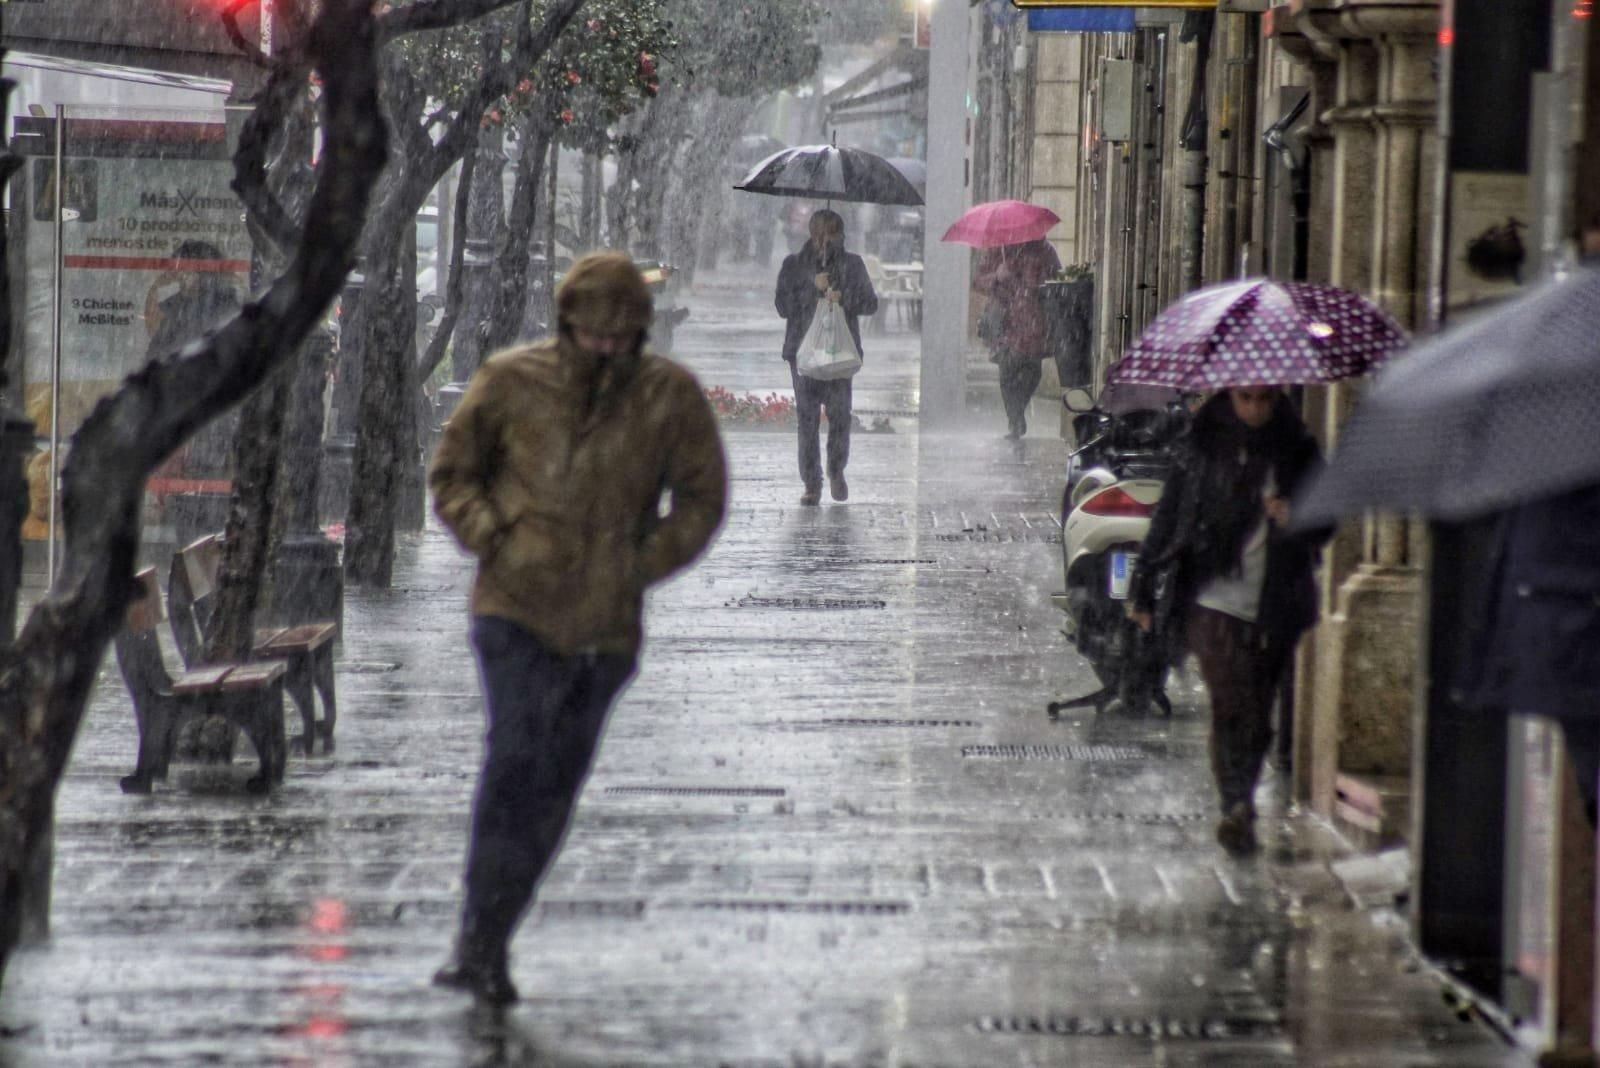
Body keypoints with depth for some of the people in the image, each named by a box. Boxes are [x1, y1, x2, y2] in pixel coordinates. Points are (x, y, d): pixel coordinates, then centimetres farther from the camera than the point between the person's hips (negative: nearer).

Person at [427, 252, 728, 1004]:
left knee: (550, 793, 5)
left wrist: (643, 566, -4)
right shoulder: (511, 383, -3)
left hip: (604, 626, 2)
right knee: (516, 759, -19)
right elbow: (452, 474, 9)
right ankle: (480, 947, -17)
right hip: (517, 607, -2)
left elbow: (702, 498, 8)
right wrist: (494, 541, -7)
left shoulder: (670, 396, -1)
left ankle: (481, 949, 15)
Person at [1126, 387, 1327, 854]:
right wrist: (1143, 590, 5)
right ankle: (1237, 809, -20)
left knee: (1257, 715, 9)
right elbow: (1168, 516, 3)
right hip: (1215, 602, -3)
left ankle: (1238, 812, 23)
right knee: (1232, 705, -16)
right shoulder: (1203, 444, 0)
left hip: (1274, 609, 3)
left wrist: (1296, 519, -12)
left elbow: (1325, 523, 13)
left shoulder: (1297, 449, 7)